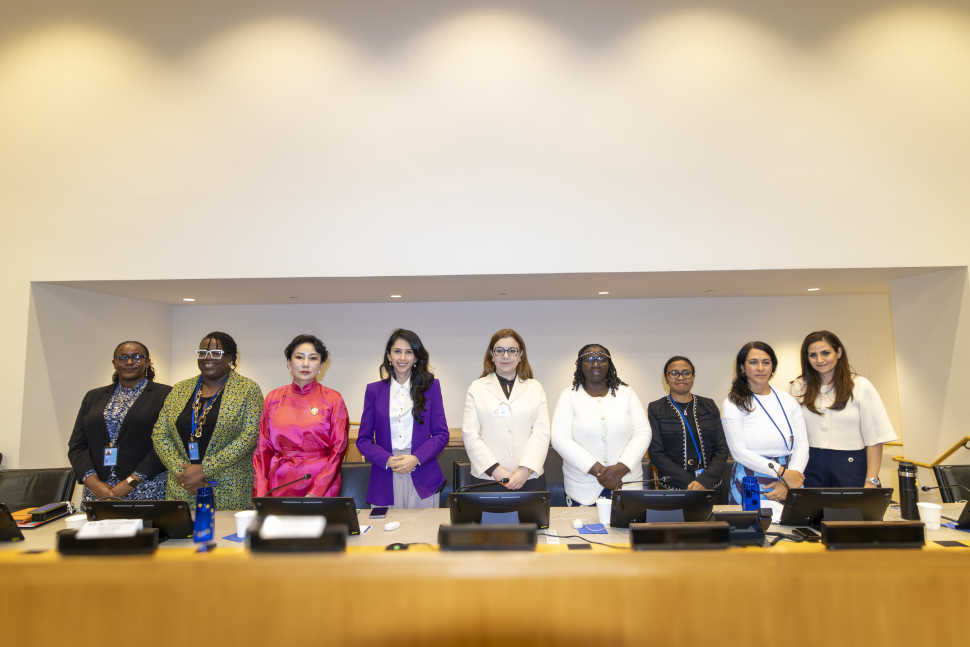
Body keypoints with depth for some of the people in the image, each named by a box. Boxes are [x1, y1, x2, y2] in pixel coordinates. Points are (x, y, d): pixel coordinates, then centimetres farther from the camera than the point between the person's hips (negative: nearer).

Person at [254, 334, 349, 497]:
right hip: (280, 483, 2)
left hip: (321, 484, -2)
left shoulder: (333, 399, -1)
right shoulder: (273, 398, 6)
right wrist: (261, 492, -5)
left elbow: (338, 449, -5)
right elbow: (263, 449, 6)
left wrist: (315, 493, -15)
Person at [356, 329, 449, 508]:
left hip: (422, 480, 0)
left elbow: (441, 434, 4)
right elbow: (363, 439, 6)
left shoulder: (431, 387, 7)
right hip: (384, 481, 0)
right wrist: (387, 460, -11)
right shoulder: (374, 390, 9)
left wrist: (416, 459, -12)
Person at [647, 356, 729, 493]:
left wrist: (704, 481, -13)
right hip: (672, 489, -2)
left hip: (710, 486, 2)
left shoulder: (709, 406, 7)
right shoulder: (656, 409, 0)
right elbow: (656, 454, -6)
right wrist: (690, 483, -15)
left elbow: (722, 449, 2)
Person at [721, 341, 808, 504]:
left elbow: (802, 445, 2)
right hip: (749, 487, -3)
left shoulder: (788, 401, 8)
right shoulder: (733, 404, -3)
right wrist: (782, 472, -14)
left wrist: (787, 484, -11)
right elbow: (739, 451, -10)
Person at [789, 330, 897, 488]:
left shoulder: (860, 386, 1)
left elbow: (874, 439, -3)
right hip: (811, 469, 1)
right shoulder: (798, 388, 5)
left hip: (851, 468, -1)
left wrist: (871, 482, -9)